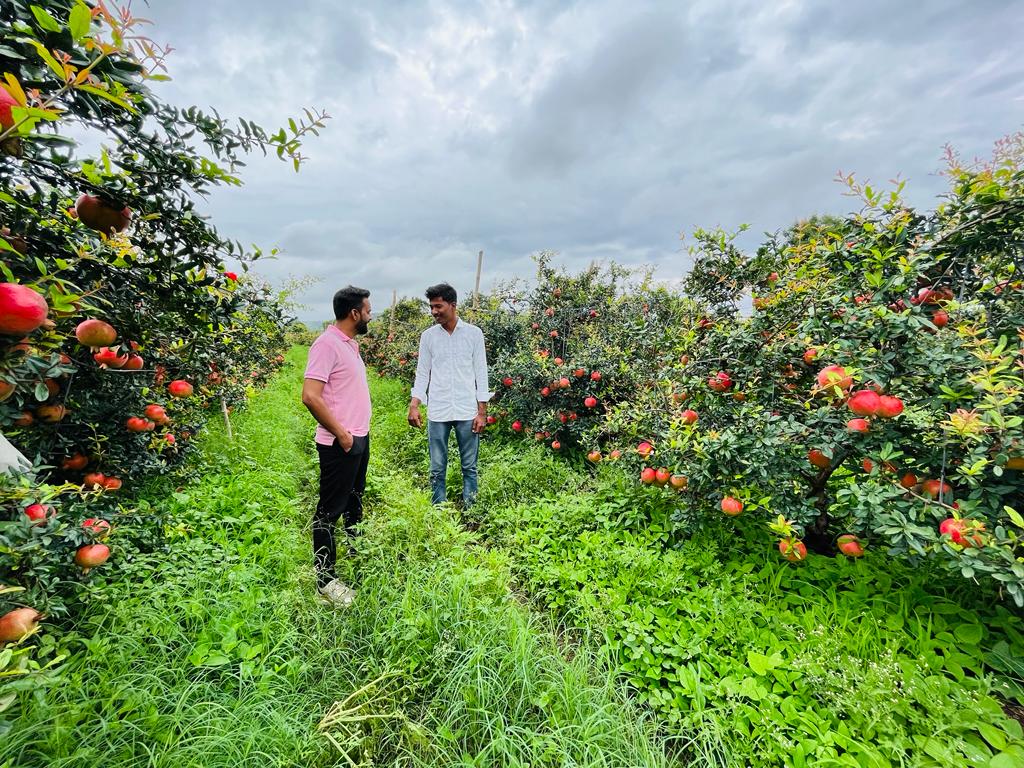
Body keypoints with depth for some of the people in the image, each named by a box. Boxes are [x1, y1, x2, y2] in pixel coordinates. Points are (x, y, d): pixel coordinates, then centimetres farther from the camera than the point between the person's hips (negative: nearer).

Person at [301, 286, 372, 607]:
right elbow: (310, 396, -24)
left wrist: (359, 431, 13)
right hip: (340, 444, -9)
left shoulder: (350, 343, 11)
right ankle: (325, 578, 19)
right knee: (330, 510, 4)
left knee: (354, 500, 23)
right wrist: (341, 434, -18)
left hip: (360, 438, 10)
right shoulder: (327, 343, -17)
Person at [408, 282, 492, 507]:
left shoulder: (474, 333, 0)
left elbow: (481, 373, 1)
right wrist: (414, 405, -4)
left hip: (467, 411, -1)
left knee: (469, 467, 8)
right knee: (437, 469, 8)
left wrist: (482, 412, -3)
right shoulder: (428, 336, 5)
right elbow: (422, 374, 8)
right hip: (437, 412, 2)